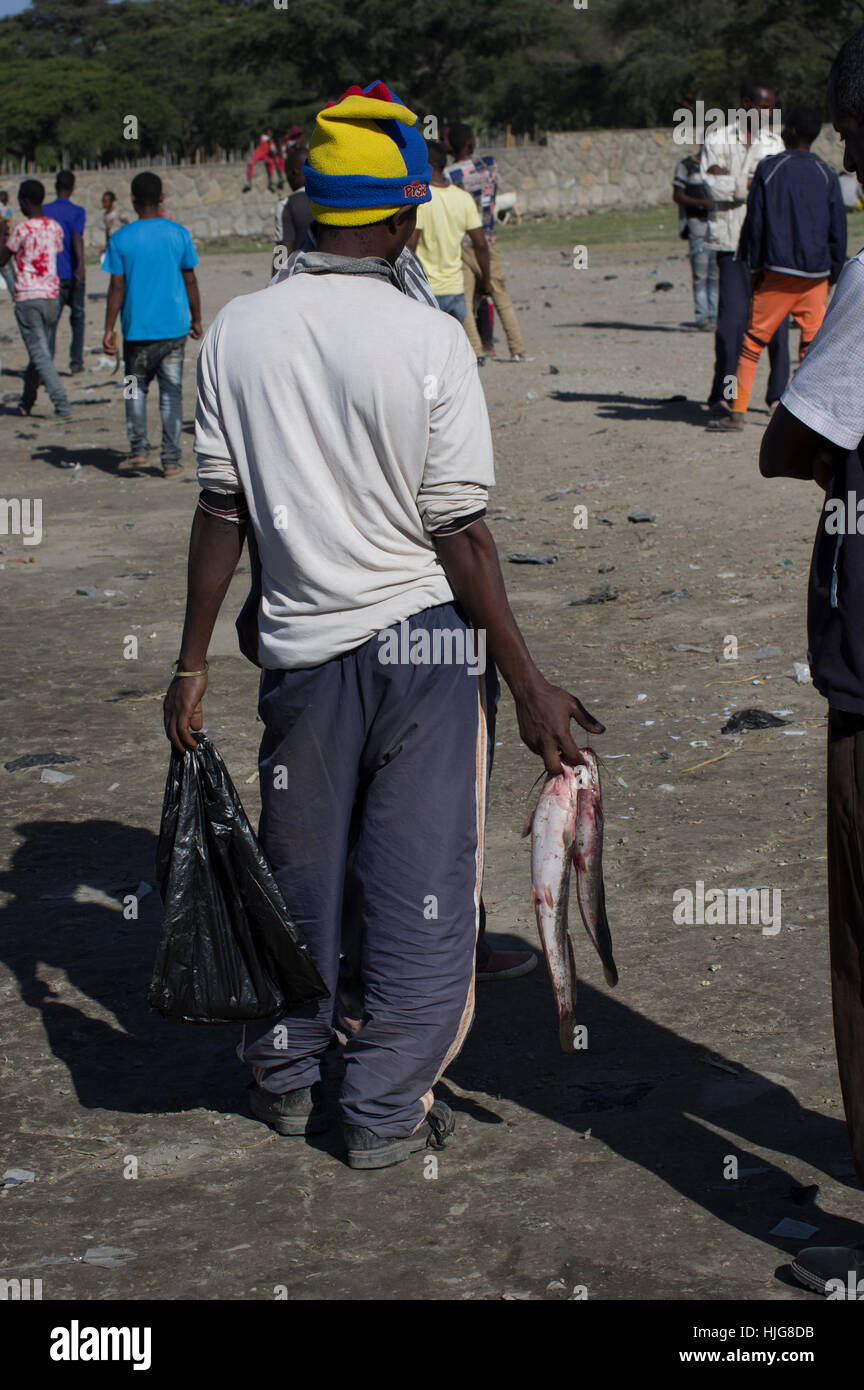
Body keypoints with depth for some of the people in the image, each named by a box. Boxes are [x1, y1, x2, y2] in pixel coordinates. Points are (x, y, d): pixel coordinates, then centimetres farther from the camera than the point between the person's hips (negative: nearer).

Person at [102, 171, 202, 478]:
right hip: (174, 327, 1)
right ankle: (171, 460, 4)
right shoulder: (179, 234, -1)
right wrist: (196, 319, 15)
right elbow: (190, 281, 4)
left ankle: (138, 449, 3)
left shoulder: (120, 239, -5)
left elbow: (117, 287, -6)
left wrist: (109, 330, -1)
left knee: (136, 388, 15)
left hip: (137, 329, -1)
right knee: (171, 392, 5)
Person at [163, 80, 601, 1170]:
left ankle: (285, 1077, 33)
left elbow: (221, 510, -1)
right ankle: (386, 1111, 15)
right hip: (425, 640, -3)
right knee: (419, 883, 8)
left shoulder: (238, 332, -3)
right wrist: (529, 687, -7)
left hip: (300, 643, 4)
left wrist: (192, 662, 7)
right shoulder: (429, 341, -13)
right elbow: (460, 537, -13)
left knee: (299, 872, 19)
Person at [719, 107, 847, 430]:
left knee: (753, 341, 5)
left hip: (777, 270, -2)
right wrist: (832, 275, 16)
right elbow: (838, 230, 8)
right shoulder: (827, 174, 5)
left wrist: (752, 267, 6)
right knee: (812, 345, 7)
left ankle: (738, 411, 1)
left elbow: (754, 222, -2)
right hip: (816, 274, 2)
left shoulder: (769, 168, -2)